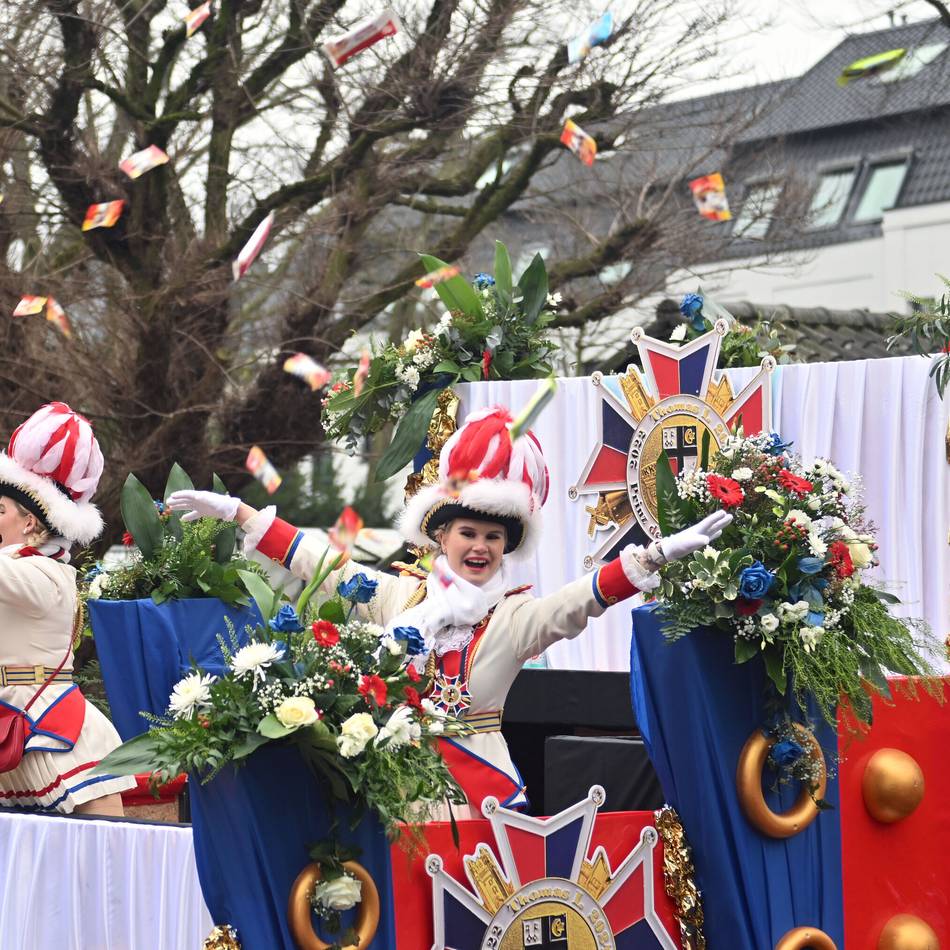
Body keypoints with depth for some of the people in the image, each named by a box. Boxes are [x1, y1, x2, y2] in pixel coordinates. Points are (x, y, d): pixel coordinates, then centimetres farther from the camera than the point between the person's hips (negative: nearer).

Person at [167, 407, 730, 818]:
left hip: (477, 791, -2)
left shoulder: (515, 616, -2)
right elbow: (315, 561, 12)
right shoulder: (398, 596, 7)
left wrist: (661, 554, -32)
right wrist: (234, 511, 14)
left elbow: (582, 600, -17)